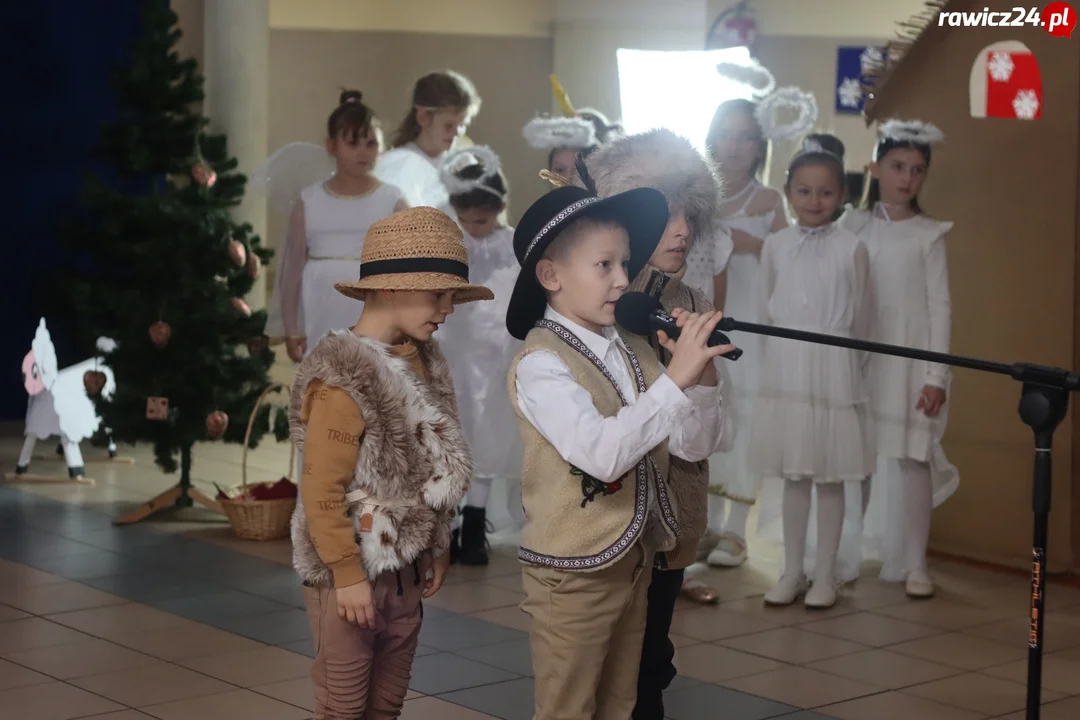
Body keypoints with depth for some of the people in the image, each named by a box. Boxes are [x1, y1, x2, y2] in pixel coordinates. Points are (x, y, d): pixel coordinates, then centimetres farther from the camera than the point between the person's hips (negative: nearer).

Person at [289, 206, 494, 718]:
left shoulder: (424, 363, 5)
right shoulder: (344, 379, -19)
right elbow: (321, 492, -19)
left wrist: (436, 549, 15)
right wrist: (347, 574, -17)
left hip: (405, 570, 7)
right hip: (353, 572, -7)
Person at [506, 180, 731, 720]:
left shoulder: (635, 350, 5)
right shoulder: (540, 363, -18)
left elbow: (694, 446, 3)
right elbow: (603, 452, -33)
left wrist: (701, 377, -13)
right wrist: (674, 380, -33)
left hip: (634, 561, 7)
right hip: (573, 572, -7)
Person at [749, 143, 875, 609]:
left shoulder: (851, 248, -5)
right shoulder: (775, 245, 2)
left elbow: (862, 316, 2)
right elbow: (766, 311, 9)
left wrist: (850, 366, 8)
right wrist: (777, 361, 10)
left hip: (833, 373, -2)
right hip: (784, 373, 2)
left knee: (830, 478, 4)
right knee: (792, 477, 9)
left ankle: (825, 575, 12)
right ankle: (792, 572, 17)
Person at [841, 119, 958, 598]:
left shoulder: (928, 234, 2)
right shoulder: (853, 227, 7)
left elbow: (940, 306, -1)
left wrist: (936, 376, -7)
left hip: (909, 363, -2)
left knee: (912, 459, -3)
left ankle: (913, 565, 4)